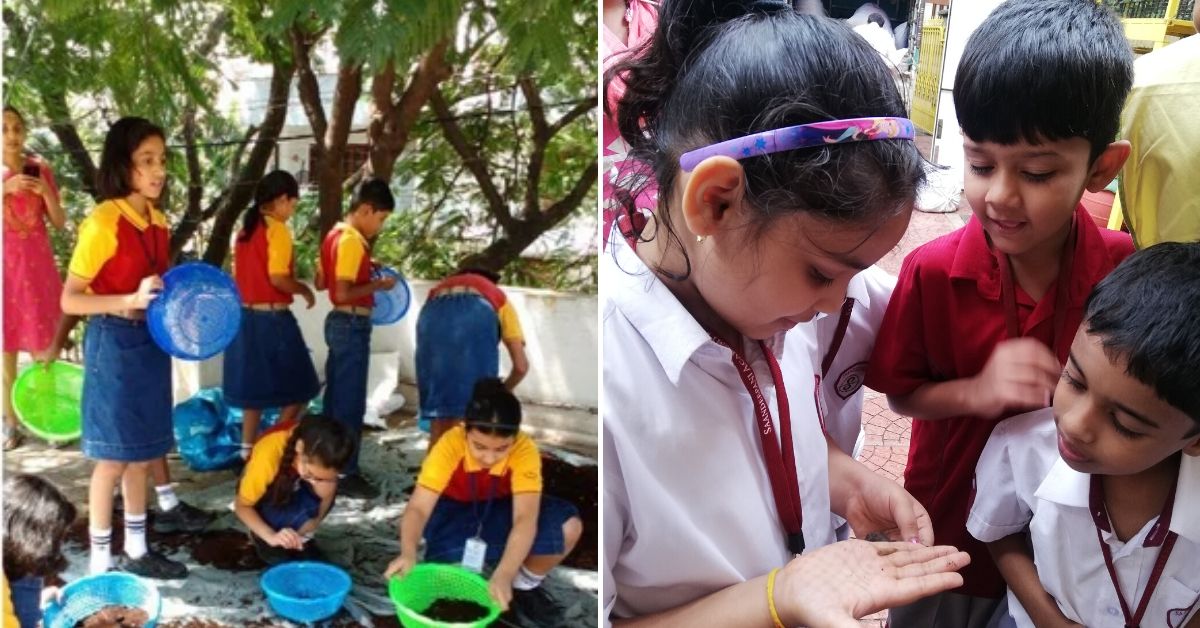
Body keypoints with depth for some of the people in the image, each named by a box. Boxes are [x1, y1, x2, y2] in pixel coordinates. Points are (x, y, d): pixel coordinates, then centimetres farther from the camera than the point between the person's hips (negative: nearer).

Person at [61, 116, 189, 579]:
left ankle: (137, 551, 29)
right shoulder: (103, 221, -16)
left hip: (151, 344, 7)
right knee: (113, 459, 3)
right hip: (113, 346, -7)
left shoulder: (159, 222, 6)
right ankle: (100, 562, 16)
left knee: (141, 455, 16)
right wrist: (130, 301, -28)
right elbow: (70, 300, -17)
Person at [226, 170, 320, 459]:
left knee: (254, 386, 16)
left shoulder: (247, 228, 10)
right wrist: (304, 290, -5)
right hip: (272, 318, -8)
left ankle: (248, 448, 20)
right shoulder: (278, 230, -13)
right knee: (297, 389, 4)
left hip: (245, 315, 8)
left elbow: (244, 273, 13)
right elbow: (277, 278, -20)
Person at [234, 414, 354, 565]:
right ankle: (262, 537, -1)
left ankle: (296, 539, -5)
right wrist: (271, 536, -39)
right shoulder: (269, 455, -39)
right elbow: (241, 506, -26)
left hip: (296, 491, 3)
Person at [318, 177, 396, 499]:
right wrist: (378, 284, -13)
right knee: (351, 402, -4)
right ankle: (348, 474, 2)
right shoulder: (352, 241, -18)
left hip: (339, 322, 10)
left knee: (336, 398, 16)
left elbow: (321, 281, 19)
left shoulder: (335, 234, 11)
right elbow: (344, 293, -24)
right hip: (353, 326, -10)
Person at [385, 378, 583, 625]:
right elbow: (418, 508, -37)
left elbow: (525, 519, -38)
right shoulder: (450, 445, -33)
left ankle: (524, 586, 0)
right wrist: (408, 554, -57)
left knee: (568, 526, -26)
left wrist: (503, 575, -53)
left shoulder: (524, 450, -31)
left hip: (500, 508, 2)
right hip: (454, 509, -1)